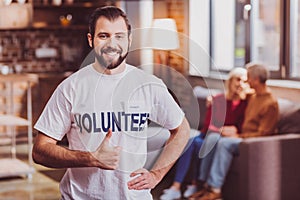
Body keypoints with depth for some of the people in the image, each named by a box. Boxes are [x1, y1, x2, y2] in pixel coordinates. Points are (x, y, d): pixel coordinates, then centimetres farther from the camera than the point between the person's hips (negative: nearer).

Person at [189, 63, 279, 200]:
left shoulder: (270, 103, -14)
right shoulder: (252, 96, 14)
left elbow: (263, 133, -18)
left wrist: (238, 136, -18)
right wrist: (234, 129, 2)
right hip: (242, 136, 9)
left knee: (225, 143, -32)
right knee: (212, 137, -14)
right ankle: (206, 185, -18)